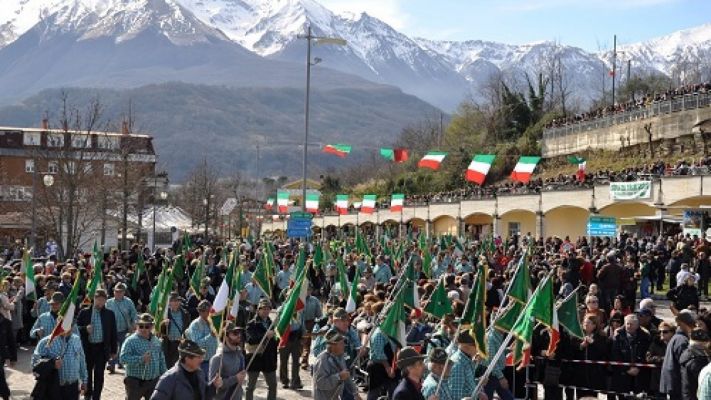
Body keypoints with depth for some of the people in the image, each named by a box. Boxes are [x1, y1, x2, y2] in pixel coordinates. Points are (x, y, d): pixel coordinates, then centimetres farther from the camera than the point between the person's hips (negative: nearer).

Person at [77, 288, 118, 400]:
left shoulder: (109, 314, 2)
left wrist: (113, 350, 5)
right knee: (87, 373, 13)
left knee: (99, 375, 1)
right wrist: (85, 329, -17)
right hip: (87, 348, 1)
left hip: (102, 348, -1)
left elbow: (113, 333, 6)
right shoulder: (84, 312, 1)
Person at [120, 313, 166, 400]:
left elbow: (161, 360, 18)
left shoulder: (156, 341, 9)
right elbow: (123, 358, -21)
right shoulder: (131, 341, -11)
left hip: (153, 382, 6)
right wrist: (141, 359, -28)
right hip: (136, 382, -6)